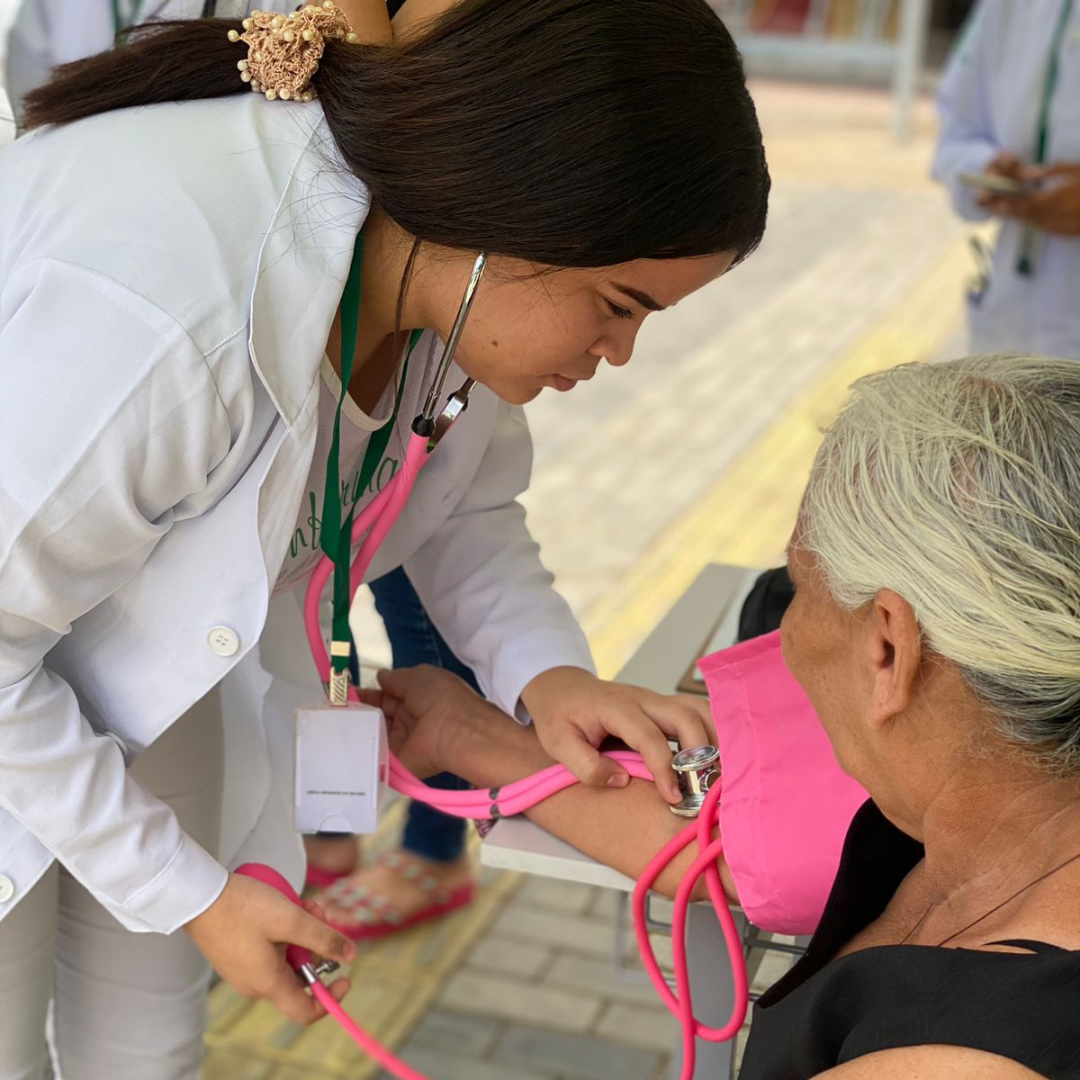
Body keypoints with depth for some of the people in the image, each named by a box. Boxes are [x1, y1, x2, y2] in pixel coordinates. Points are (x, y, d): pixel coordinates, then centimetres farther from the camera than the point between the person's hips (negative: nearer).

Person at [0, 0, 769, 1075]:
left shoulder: (442, 262, -18)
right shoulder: (163, 317, -42)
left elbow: (468, 509, 0)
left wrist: (546, 671, -19)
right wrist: (190, 894, -20)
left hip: (154, 668, 6)